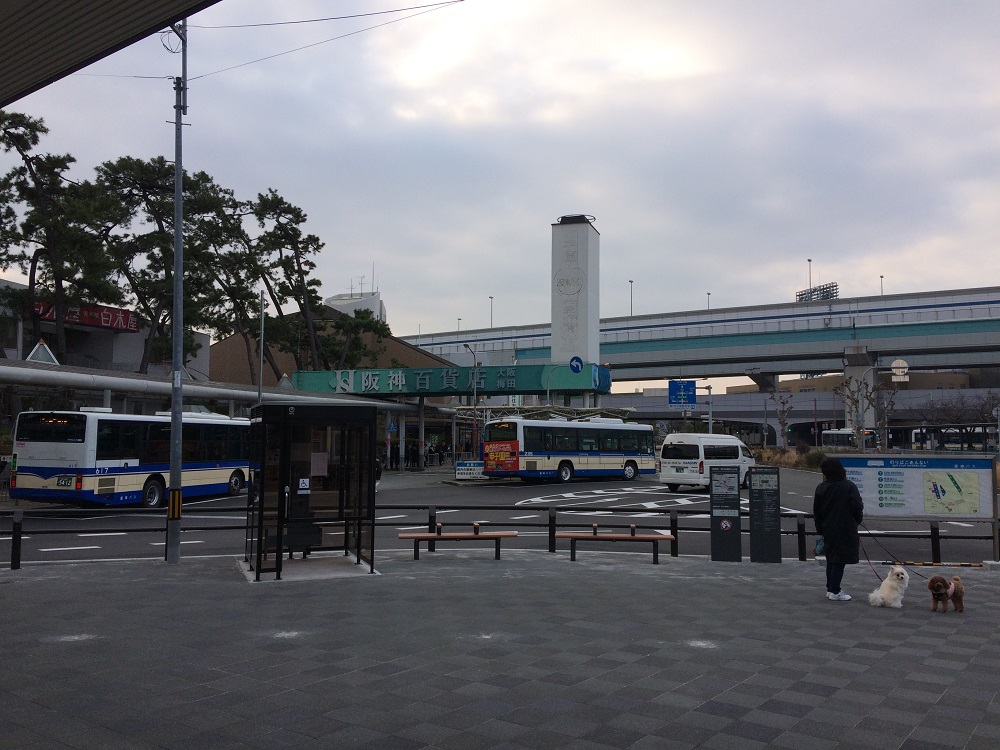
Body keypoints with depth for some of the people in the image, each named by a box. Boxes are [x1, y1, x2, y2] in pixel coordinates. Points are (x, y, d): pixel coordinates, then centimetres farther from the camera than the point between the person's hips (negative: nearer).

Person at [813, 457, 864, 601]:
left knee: (831, 559, 16)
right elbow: (858, 507, -15)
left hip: (828, 530, 5)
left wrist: (820, 530, 16)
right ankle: (835, 592, 3)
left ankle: (830, 589, 23)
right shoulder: (849, 486, -14)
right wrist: (858, 519, 7)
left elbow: (816, 512, 6)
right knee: (840, 560, 0)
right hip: (845, 529, -5)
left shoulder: (821, 488, 0)